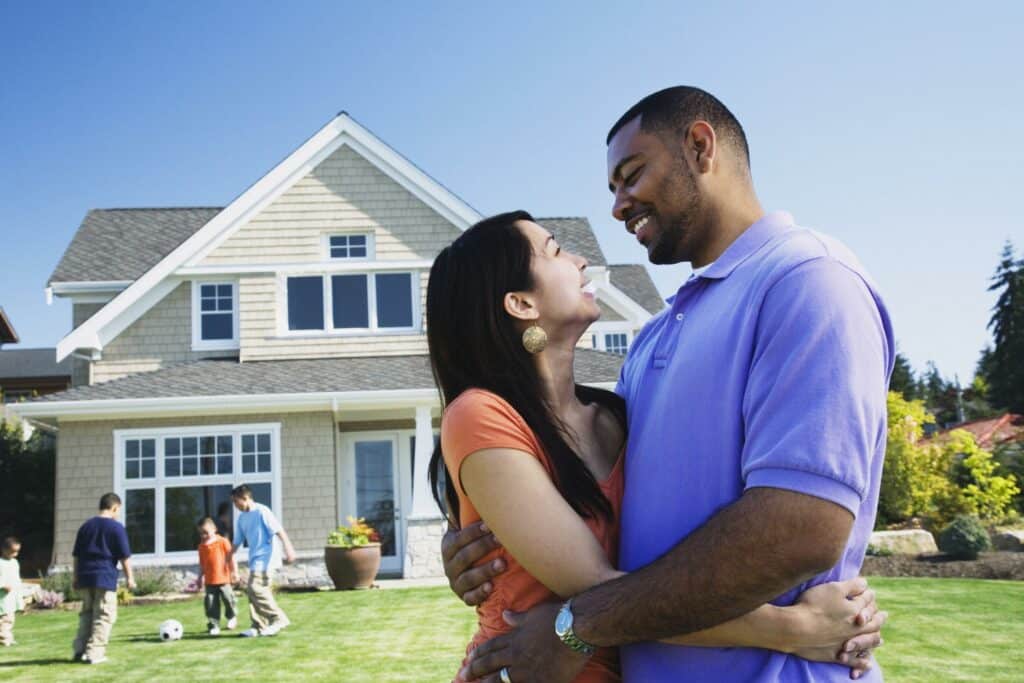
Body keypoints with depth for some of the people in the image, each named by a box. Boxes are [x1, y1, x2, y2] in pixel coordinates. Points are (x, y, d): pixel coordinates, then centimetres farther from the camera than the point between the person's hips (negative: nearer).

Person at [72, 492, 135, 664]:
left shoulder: (86, 526, 13)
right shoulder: (116, 527, -4)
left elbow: (76, 555, 15)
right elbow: (124, 556, -5)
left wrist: (76, 577, 22)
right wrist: (129, 577, 2)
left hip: (85, 577, 6)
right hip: (105, 578, -6)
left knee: (86, 614, 16)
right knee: (104, 616, -1)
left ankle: (79, 650, 13)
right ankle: (94, 653, -5)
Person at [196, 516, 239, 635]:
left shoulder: (223, 542, -4)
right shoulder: (202, 546, 7)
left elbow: (231, 557, -2)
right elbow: (202, 564, 16)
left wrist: (235, 572, -5)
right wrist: (201, 577, 16)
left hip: (223, 578, -3)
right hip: (209, 581, 3)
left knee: (228, 598, 6)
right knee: (211, 603, -2)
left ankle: (232, 617, 33)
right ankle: (213, 626, 4)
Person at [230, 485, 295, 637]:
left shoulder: (261, 511, -11)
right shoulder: (242, 518, 13)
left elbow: (279, 530, -16)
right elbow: (237, 542, 21)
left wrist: (288, 548, -25)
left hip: (264, 558, -9)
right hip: (254, 560, 9)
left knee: (255, 588, -18)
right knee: (252, 590, 6)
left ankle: (278, 619, -11)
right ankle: (259, 626, 12)